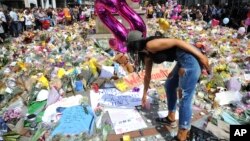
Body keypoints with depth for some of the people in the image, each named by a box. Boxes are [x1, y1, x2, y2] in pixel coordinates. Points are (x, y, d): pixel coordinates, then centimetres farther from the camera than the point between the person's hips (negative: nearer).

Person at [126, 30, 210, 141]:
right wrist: (144, 95, 38)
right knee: (169, 85, 21)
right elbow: (147, 76, 27)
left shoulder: (150, 45, -12)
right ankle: (171, 119, 36)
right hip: (184, 61, 10)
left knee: (185, 98, -4)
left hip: (191, 60, -10)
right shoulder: (148, 54, 16)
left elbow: (176, 42, -16)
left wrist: (200, 55, -16)